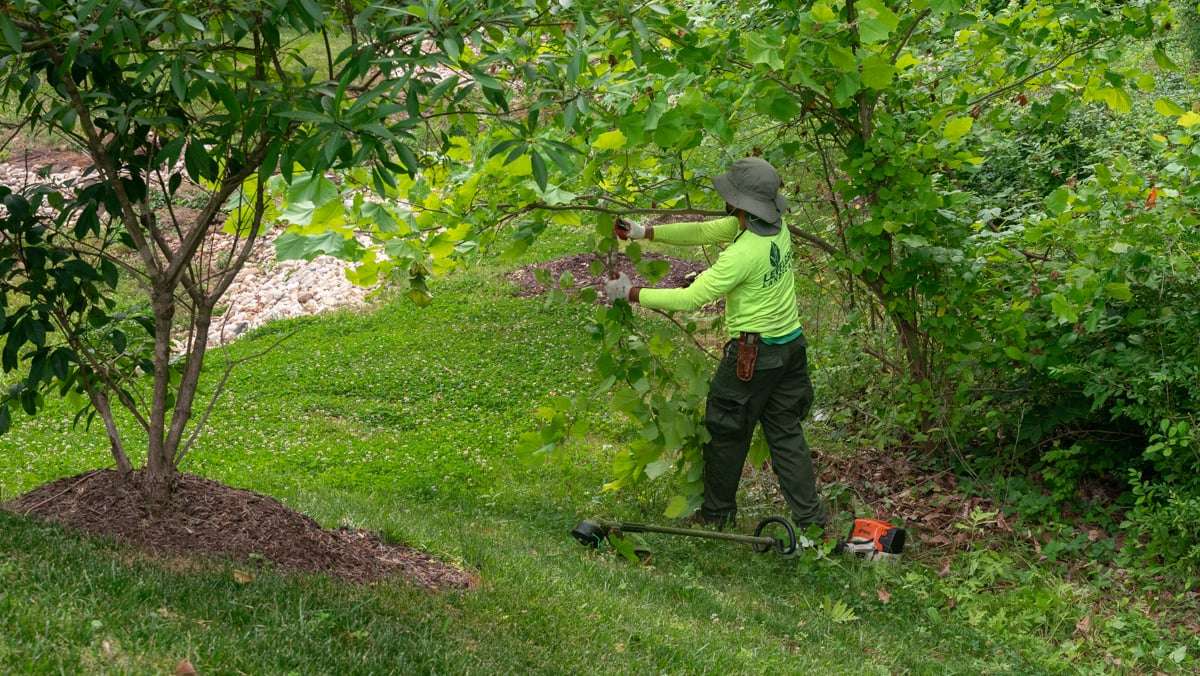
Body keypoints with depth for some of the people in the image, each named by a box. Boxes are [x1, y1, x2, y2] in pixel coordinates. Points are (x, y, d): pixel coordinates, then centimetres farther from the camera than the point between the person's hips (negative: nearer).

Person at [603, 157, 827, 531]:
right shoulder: (776, 225, -2)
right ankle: (811, 517, 15)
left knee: (725, 431, 12)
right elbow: (704, 231, 6)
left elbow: (690, 298, -22)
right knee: (786, 431, 15)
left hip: (754, 354, -8)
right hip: (791, 344, 8)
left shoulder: (742, 254, -28)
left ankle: (717, 513, 27)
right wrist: (646, 232, 5)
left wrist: (631, 293, -14)